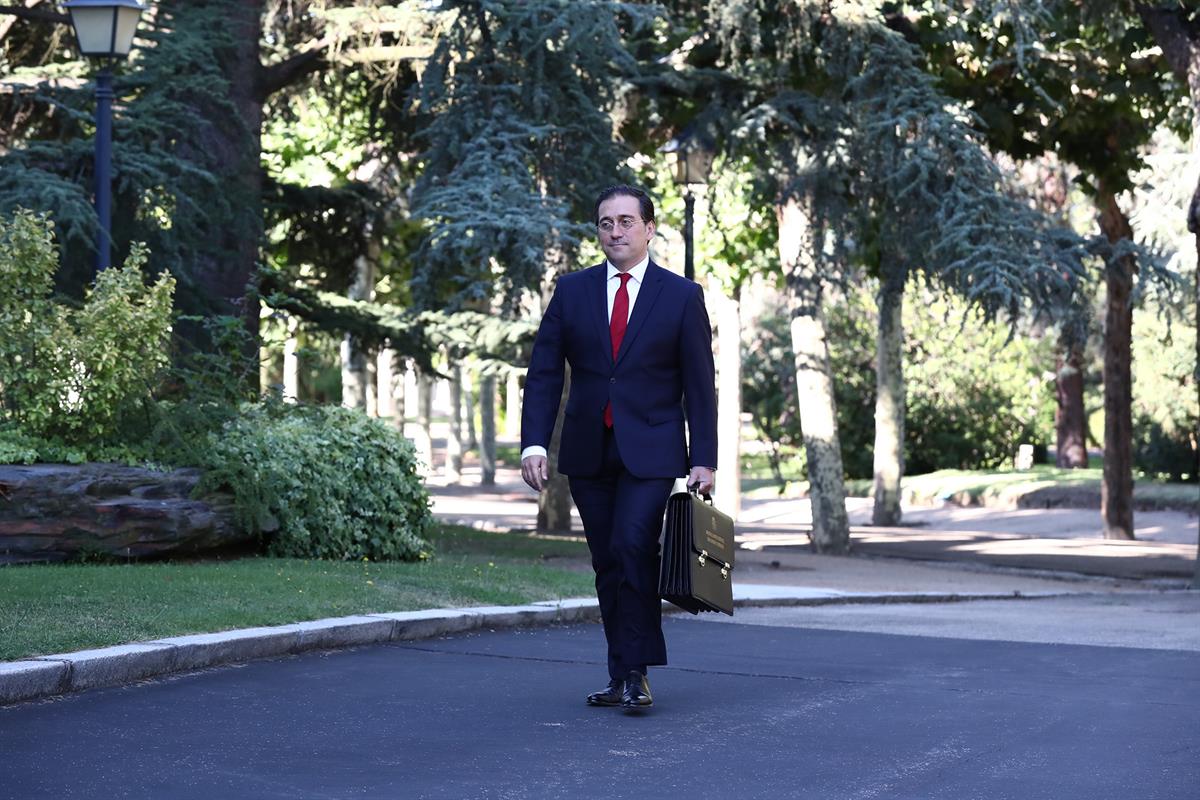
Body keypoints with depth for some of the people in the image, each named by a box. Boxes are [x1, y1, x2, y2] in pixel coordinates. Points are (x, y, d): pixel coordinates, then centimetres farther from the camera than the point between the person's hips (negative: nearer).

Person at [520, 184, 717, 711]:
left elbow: (700, 385, 1)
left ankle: (636, 673, -15)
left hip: (650, 450, -3)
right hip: (588, 451, 3)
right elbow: (544, 373, 5)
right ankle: (622, 677, 13)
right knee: (608, 564, 6)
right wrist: (533, 442, -7)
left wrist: (703, 460, -5)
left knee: (634, 544, -20)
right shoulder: (572, 291, 7)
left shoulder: (681, 296, 1)